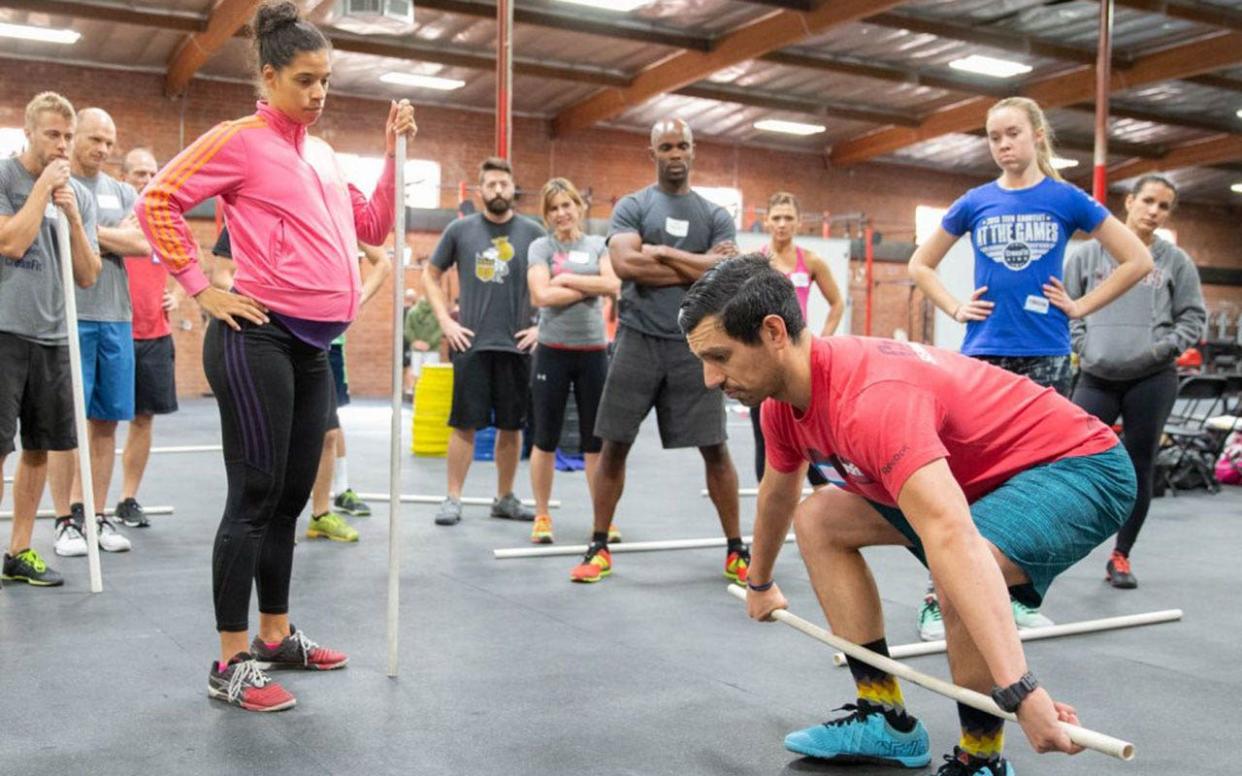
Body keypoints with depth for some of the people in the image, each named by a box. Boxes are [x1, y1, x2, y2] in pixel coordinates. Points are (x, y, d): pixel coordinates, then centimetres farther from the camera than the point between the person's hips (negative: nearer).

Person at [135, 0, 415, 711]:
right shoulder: (240, 140, -4)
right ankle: (232, 664, 3)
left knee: (291, 498, 13)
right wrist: (201, 289, -11)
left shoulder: (324, 156, 18)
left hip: (314, 347, 8)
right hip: (258, 340, -8)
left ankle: (276, 636, 26)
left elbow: (374, 229, 18)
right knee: (255, 497, -5)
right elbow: (159, 203, -8)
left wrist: (395, 152, 11)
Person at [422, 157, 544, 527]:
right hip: (470, 343, -1)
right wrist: (445, 321, 0)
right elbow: (431, 276, 11)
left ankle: (505, 498, 20)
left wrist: (542, 325, -1)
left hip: (516, 344, 1)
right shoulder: (460, 229, 3)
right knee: (465, 424, 1)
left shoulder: (532, 232, 4)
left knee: (511, 425, 8)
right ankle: (453, 499, 10)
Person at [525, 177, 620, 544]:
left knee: (596, 440, 6)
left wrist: (566, 279, -10)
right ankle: (542, 515, 17)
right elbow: (541, 295, -12)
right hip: (553, 351, -2)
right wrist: (591, 287, -7)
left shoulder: (598, 245, 9)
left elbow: (613, 285, -7)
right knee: (546, 438, 5)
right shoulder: (540, 247, 2)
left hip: (594, 351, 2)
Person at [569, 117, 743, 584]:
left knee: (715, 449, 3)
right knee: (614, 444, 3)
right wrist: (696, 269, -9)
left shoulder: (715, 216, 8)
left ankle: (736, 551, 15)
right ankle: (599, 547, 16)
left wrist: (662, 252, -9)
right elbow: (625, 264, -13)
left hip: (694, 344, 1)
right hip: (638, 339, 0)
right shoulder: (631, 207, 5)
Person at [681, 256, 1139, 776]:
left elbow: (951, 538, -48)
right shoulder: (782, 400, -6)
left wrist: (1019, 690, -55)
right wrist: (759, 585, 31)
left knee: (962, 575, -36)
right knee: (818, 521, 5)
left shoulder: (869, 398, -36)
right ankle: (887, 720, 11)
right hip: (980, 473, 9)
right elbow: (777, 495, 16)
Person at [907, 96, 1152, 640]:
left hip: (1045, 354, 0)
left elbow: (1138, 260, 5)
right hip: (985, 352, 0)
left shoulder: (1066, 199, 2)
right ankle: (938, 596, 2)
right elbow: (920, 265, 16)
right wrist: (956, 309, 3)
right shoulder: (975, 203, 6)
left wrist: (1081, 307, -1)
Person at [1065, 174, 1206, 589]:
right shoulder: (1089, 253, 6)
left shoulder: (1176, 261, 7)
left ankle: (1120, 556, 16)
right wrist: (1081, 345, -4)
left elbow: (1193, 317, 8)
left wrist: (1163, 347, -7)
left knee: (1139, 467, 5)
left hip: (1153, 379, 1)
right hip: (1096, 377, 0)